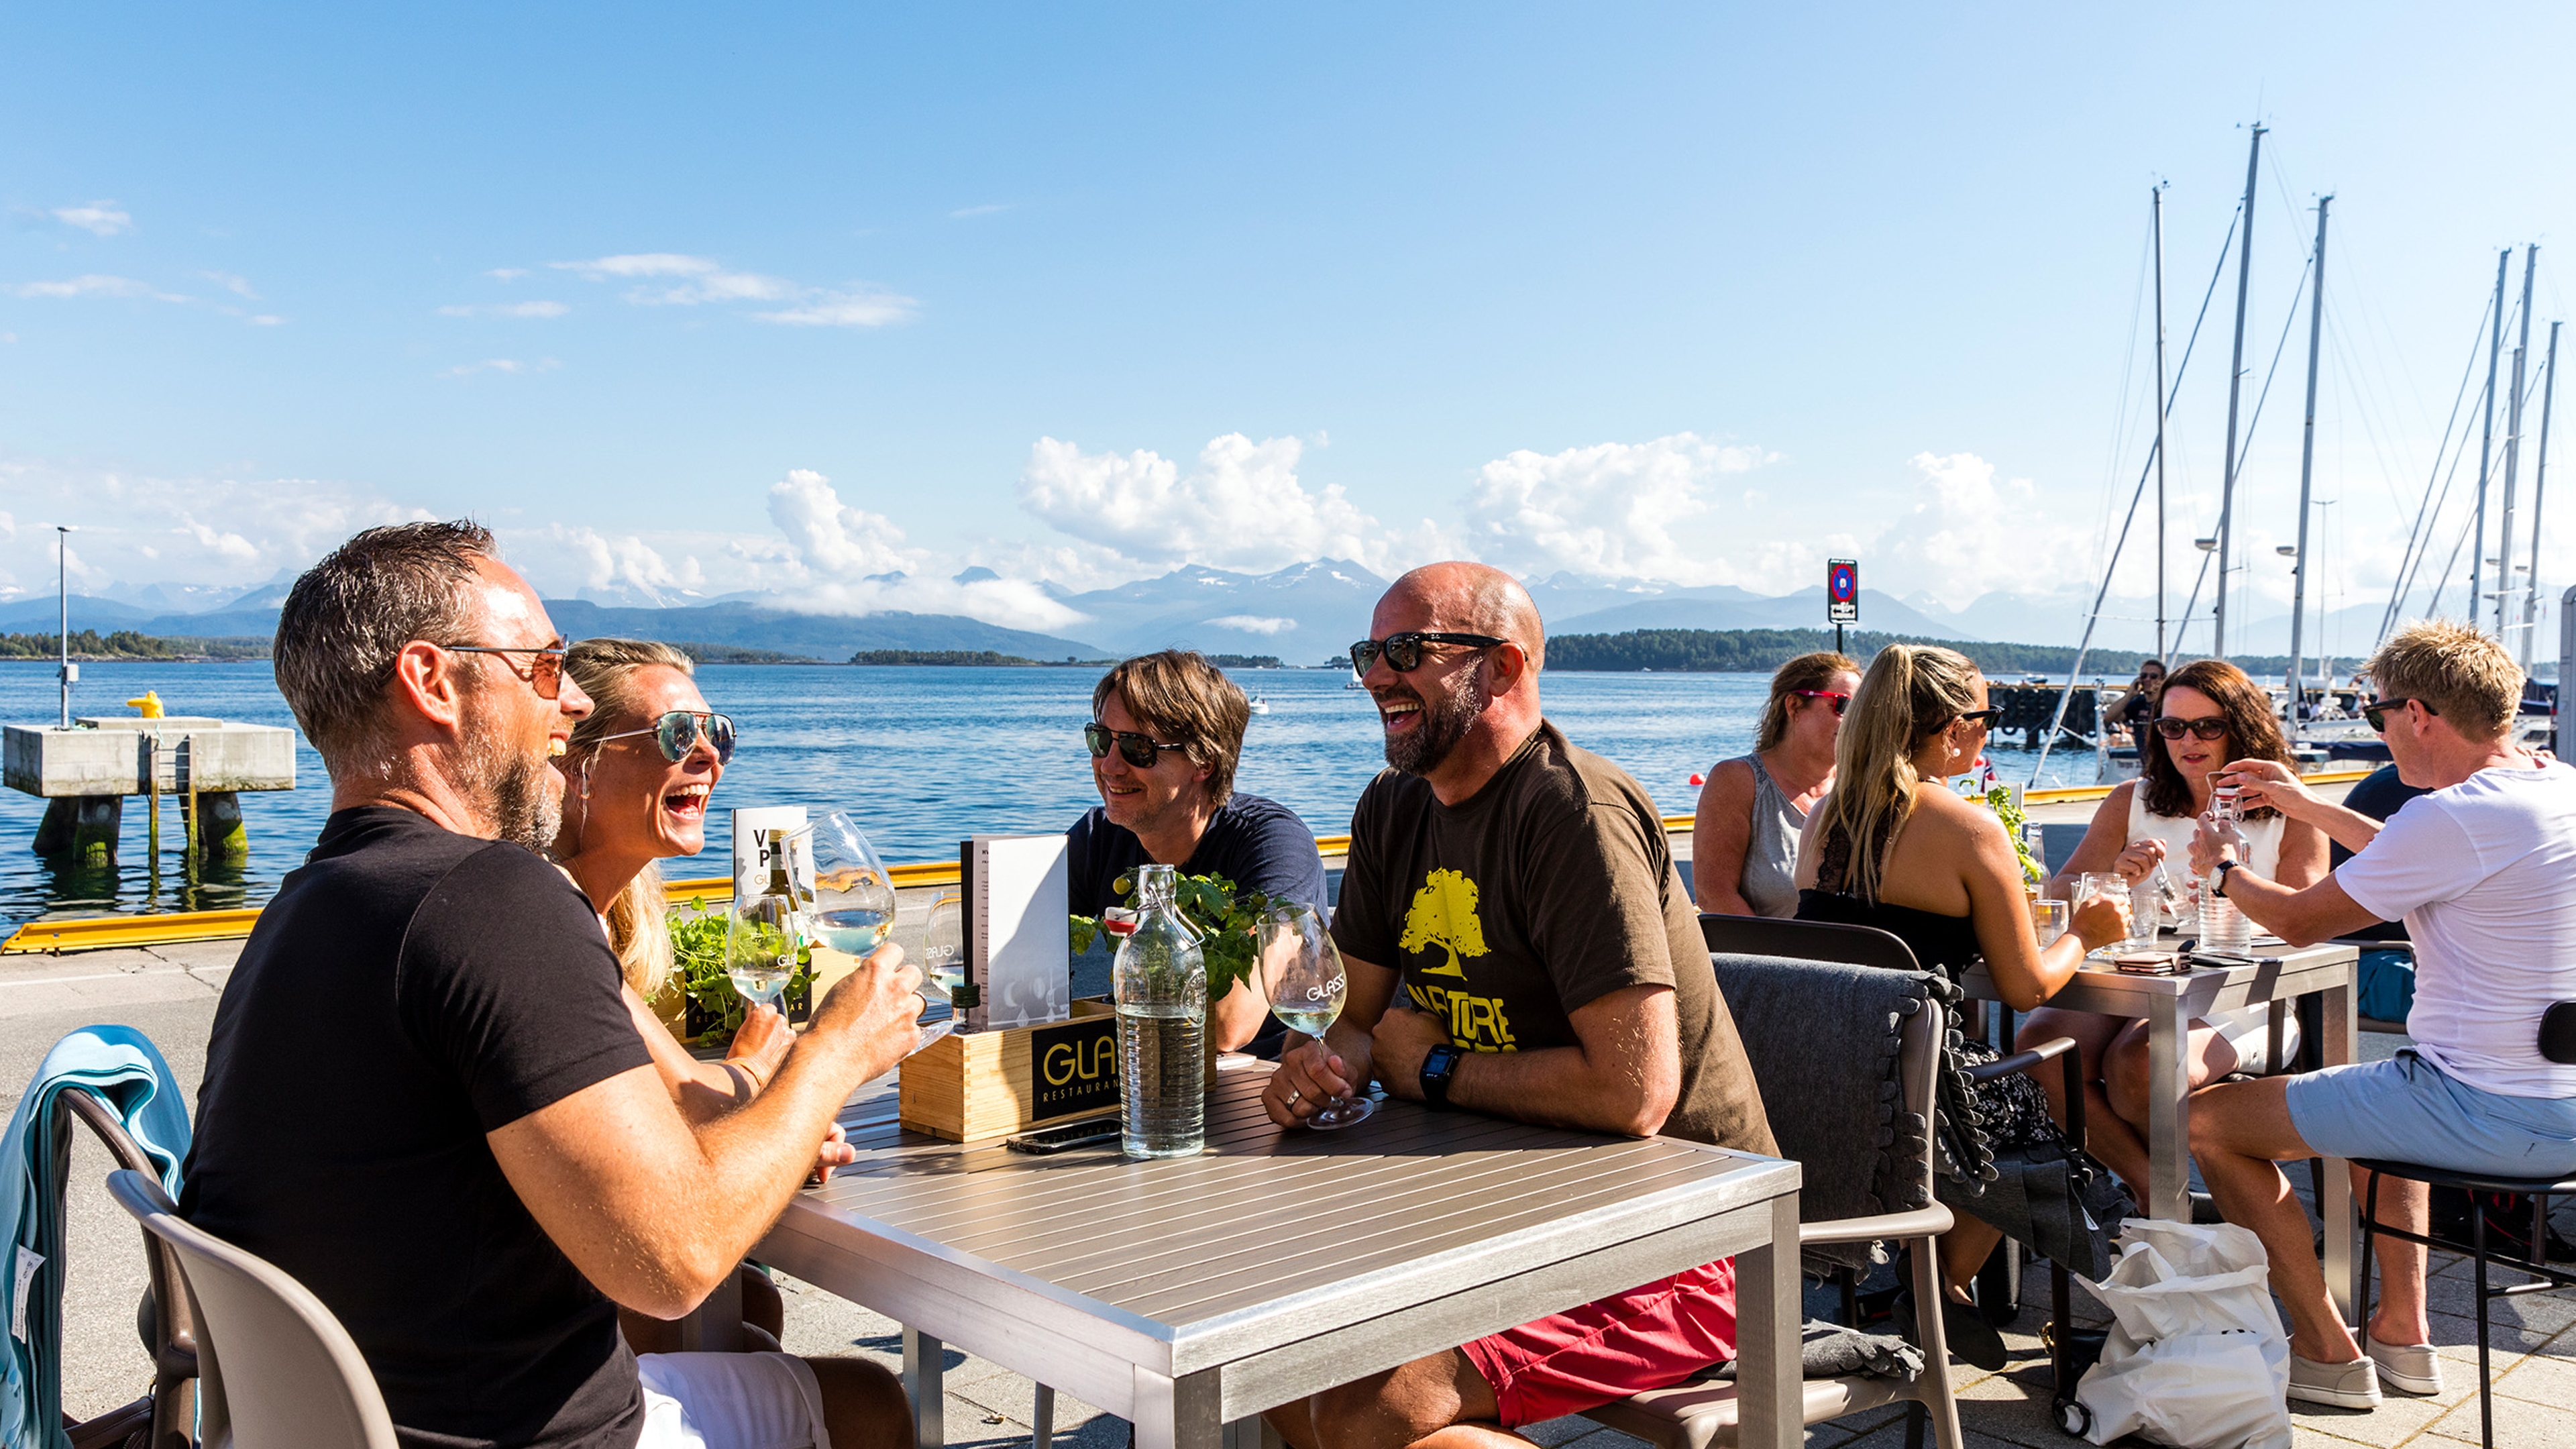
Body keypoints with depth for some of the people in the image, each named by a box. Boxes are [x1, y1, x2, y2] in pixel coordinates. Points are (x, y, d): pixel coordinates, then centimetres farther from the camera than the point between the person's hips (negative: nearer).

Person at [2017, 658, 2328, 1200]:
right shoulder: (2131, 803, 13)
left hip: (2239, 1000, -3)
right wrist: (2114, 877, -16)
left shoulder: (2290, 815, 7)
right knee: (2040, 1039, -27)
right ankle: (2154, 1197, -10)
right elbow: (2059, 895, 6)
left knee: (2137, 1060, -33)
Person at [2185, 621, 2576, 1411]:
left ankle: (2327, 1352, 10)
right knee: (2373, 1098, 38)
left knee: (2209, 1119, -1)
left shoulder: (2455, 816, -23)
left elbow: (2300, 921, -11)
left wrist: (2223, 867, 9)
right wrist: (2307, 805, 28)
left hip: (2494, 1115, -10)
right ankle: (2403, 1331, 33)